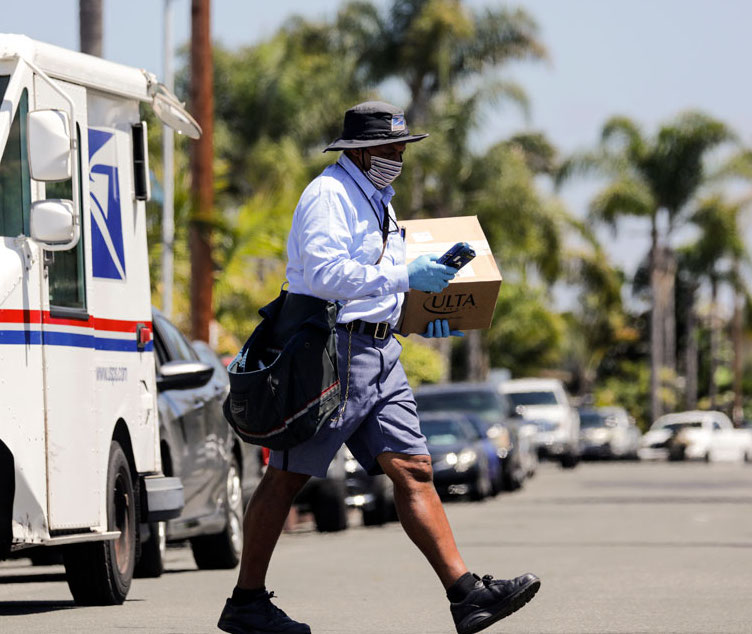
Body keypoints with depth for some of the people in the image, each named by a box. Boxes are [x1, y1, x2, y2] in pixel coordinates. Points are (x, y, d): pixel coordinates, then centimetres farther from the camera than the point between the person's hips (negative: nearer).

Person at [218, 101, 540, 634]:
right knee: (289, 475, -2)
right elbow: (324, 274, -22)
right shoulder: (329, 194, -9)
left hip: (379, 350, 9)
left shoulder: (375, 200, 22)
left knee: (413, 467, -1)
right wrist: (404, 277, -22)